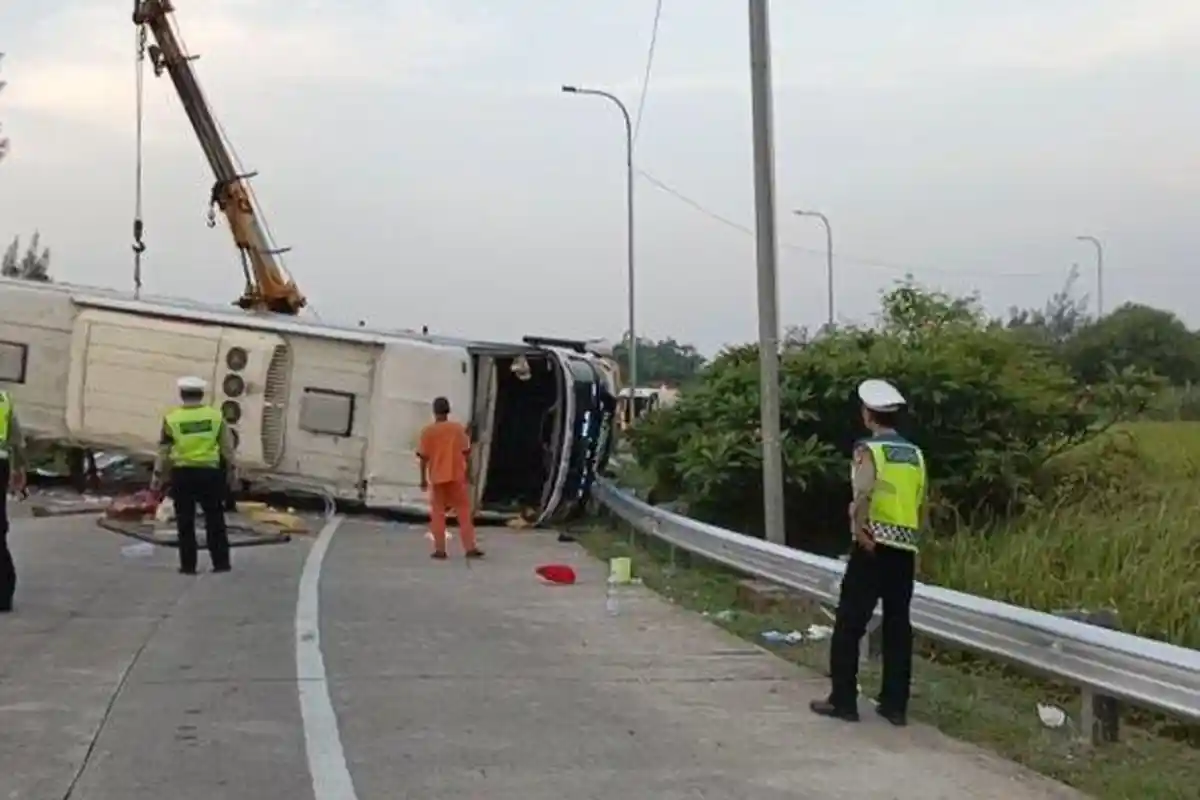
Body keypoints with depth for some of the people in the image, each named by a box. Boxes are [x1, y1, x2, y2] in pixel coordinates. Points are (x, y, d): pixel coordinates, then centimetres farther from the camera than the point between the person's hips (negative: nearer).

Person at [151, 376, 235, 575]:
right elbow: (227, 446, 5)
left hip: (182, 473, -1)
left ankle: (188, 565, 9)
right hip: (209, 471, 1)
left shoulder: (172, 418, -2)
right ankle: (221, 562, 10)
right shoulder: (216, 416, 1)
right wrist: (230, 466, 18)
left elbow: (164, 450, 1)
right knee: (214, 519, 9)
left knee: (185, 521, 7)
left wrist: (158, 474, 10)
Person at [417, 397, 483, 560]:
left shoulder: (428, 431, -2)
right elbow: (465, 452, -2)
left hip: (437, 477, 0)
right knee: (464, 511, 5)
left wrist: (423, 478, 5)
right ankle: (470, 547, 1)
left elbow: (424, 456, -3)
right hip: (456, 475, 0)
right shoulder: (458, 428, -1)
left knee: (438, 513, 7)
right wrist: (467, 472, 13)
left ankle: (440, 549, 3)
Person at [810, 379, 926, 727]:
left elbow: (863, 492, -26)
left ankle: (843, 700, 5)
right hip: (905, 549, 6)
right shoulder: (915, 454, 12)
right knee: (898, 625, 9)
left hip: (874, 547, -6)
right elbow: (921, 509, 15)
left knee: (849, 623, 2)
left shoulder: (869, 450, -7)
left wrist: (859, 528, -16)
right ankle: (895, 704, 12)